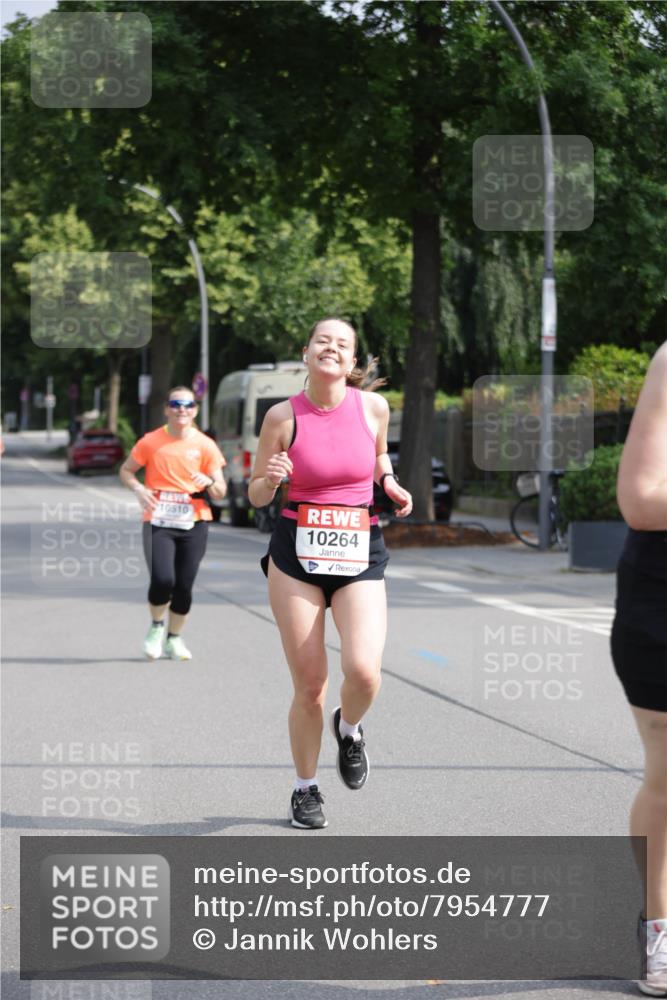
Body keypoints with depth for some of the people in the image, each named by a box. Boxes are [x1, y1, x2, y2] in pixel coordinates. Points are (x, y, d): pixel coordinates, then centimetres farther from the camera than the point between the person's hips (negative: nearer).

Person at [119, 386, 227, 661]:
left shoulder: (205, 445, 2)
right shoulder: (150, 442, 0)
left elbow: (221, 492, 3)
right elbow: (126, 470, 12)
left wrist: (209, 482, -20)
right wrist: (139, 489, -9)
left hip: (193, 524, 2)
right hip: (158, 522, -1)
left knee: (184, 585, 2)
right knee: (162, 580, -16)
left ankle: (174, 639, 25)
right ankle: (156, 626, 14)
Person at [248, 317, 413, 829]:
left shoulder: (373, 406, 0)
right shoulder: (283, 416, -5)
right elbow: (257, 495, 4)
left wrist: (389, 482, 1)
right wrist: (271, 479, -18)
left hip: (360, 555, 1)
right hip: (296, 554, -1)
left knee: (364, 672, -19)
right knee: (309, 685, 1)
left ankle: (349, 729, 17)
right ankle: (305, 788, 23)